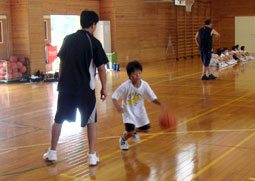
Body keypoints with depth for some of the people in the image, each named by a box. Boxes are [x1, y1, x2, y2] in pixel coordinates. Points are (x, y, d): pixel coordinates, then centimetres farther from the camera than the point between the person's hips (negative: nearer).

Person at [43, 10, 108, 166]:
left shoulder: (68, 39, 6)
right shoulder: (94, 43, -7)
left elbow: (62, 62, 11)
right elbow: (101, 68, -8)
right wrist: (104, 88, 1)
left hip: (66, 87, 3)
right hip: (86, 89, -3)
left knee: (59, 119, 16)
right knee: (91, 121, 12)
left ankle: (52, 153, 24)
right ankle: (92, 156, 14)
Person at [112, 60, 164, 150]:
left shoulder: (144, 85, -17)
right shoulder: (126, 86, -27)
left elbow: (152, 98, -10)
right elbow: (114, 96, -20)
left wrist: (160, 104, -28)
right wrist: (117, 106, -38)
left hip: (140, 111, 4)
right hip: (128, 111, -4)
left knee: (145, 129, 10)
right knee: (130, 132, -17)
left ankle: (134, 131, 45)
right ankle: (123, 139, 20)